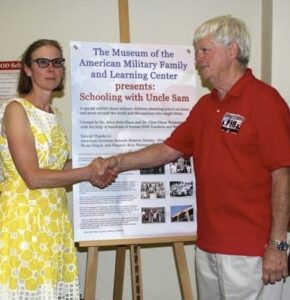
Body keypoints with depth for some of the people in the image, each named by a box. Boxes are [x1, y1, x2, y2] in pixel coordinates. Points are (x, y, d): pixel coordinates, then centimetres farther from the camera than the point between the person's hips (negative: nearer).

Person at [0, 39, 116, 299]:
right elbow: (33, 177, -17)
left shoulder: (55, 114, 12)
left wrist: (94, 171, 0)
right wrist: (87, 172, -10)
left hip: (54, 219, 7)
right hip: (23, 219, -7)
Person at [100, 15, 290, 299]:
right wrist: (118, 162, 3)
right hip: (207, 245, 8)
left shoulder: (264, 100, -12)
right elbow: (169, 149, 15)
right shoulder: (205, 105, 13)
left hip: (250, 251, -7)